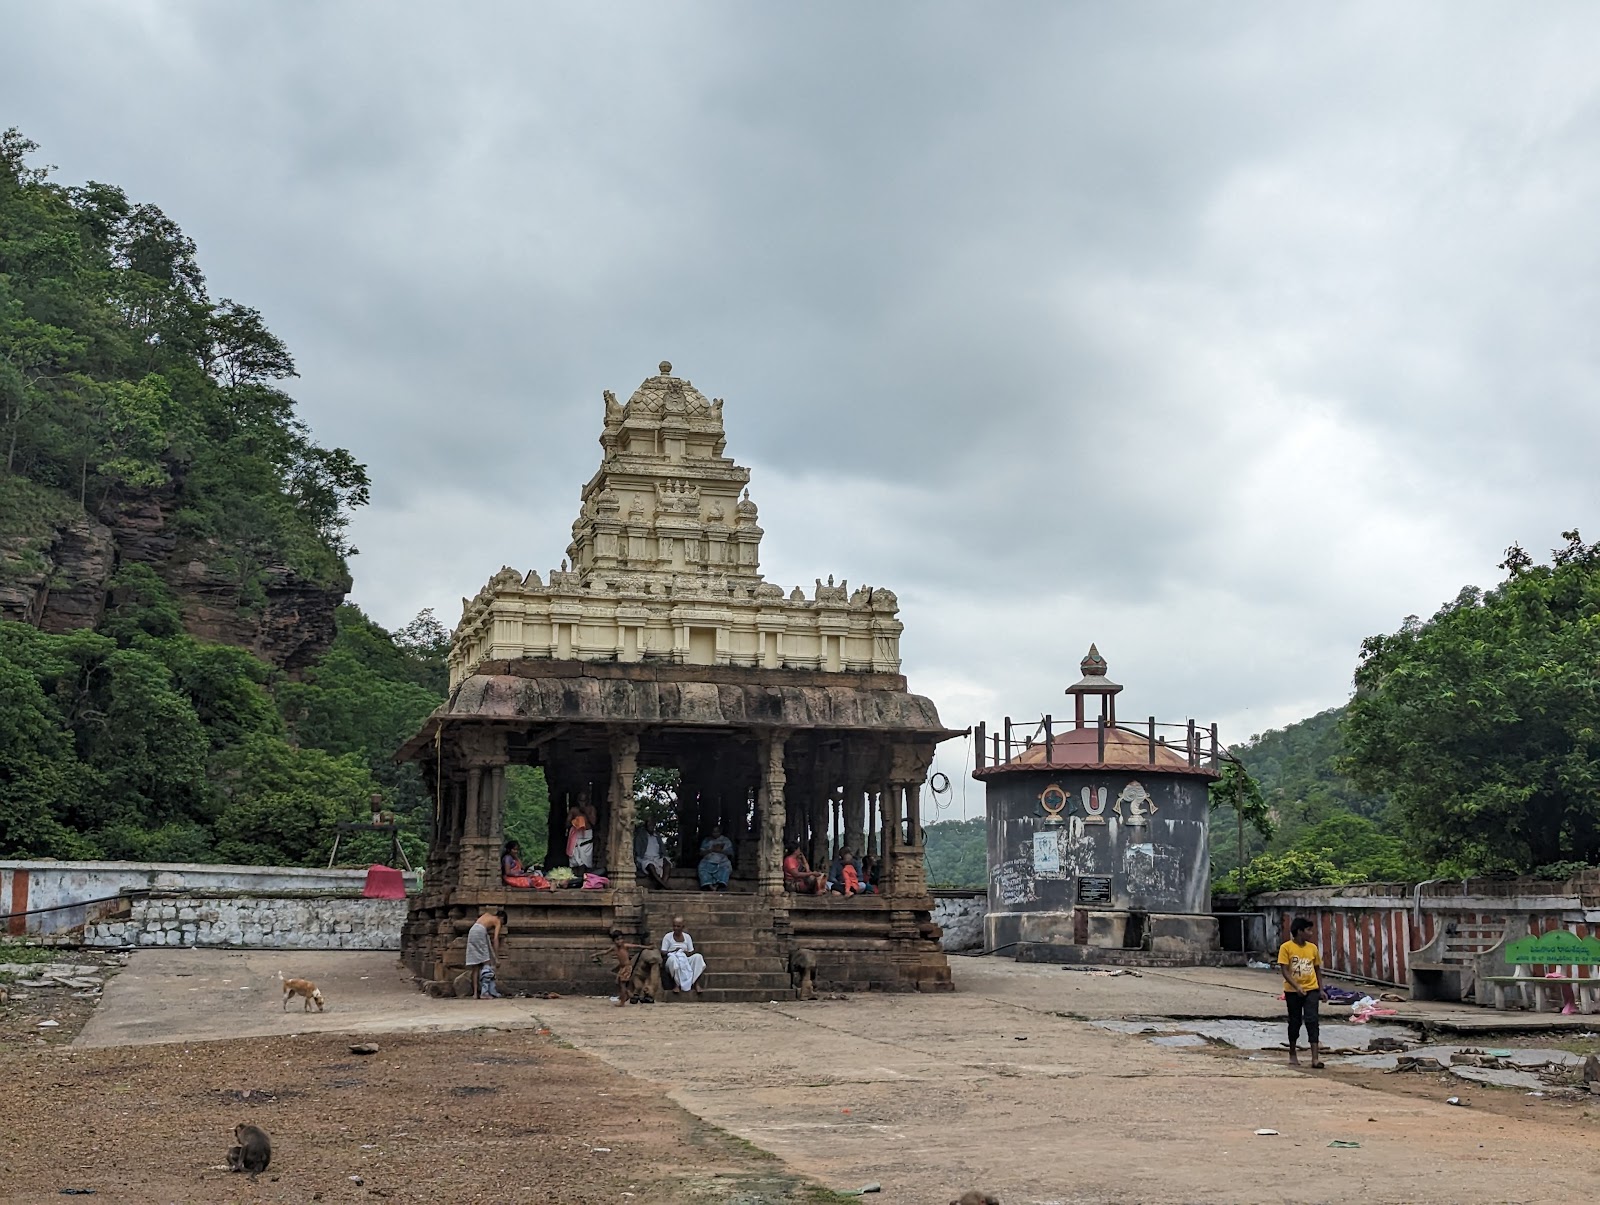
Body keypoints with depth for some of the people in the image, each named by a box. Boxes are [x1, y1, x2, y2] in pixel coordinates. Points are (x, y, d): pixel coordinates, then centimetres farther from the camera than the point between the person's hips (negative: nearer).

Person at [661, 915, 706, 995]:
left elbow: (691, 952, 11)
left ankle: (696, 983, -30)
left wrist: (686, 952, -12)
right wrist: (673, 951, -17)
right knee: (672, 958, -40)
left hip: (686, 961, 3)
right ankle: (678, 984, -31)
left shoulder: (687, 937, 13)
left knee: (698, 956, -27)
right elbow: (663, 952, -1)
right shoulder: (668, 937, 5)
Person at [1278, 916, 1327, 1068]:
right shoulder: (1286, 947, -9)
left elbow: (1317, 969, 14)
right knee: (1295, 1022, 9)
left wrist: (1321, 989, 9)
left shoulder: (1312, 947, 4)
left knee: (1312, 1021, -9)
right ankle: (1293, 1053, 27)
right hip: (1293, 991, -2)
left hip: (1311, 990, 2)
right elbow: (1284, 970, -13)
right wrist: (1296, 986, -23)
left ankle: (1315, 1058, -12)